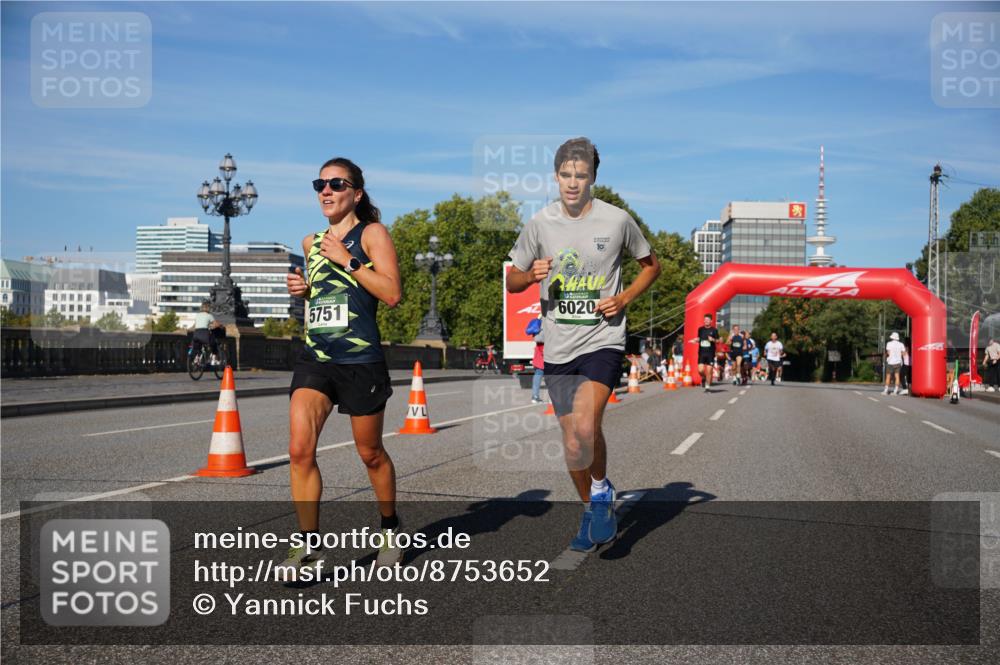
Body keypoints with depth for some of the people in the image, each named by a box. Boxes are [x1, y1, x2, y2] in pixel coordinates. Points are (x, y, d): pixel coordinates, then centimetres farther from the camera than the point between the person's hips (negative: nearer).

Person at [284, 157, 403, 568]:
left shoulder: (372, 233, -1)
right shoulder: (311, 243, 15)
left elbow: (392, 294, -12)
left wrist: (347, 260, -14)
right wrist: (302, 288, 9)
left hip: (361, 360, -4)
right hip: (314, 358, 4)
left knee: (370, 453, 9)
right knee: (299, 450, -12)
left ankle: (390, 529, 33)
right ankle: (308, 546, -2)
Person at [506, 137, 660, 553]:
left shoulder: (617, 220, -2)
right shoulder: (540, 223, 3)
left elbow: (651, 265, 13)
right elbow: (511, 281, 11)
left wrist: (624, 299, -4)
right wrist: (532, 275, -12)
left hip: (603, 341, -3)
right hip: (558, 348, 3)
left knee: (585, 427, -25)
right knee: (572, 443, 10)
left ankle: (602, 490, 4)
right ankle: (592, 511, 33)